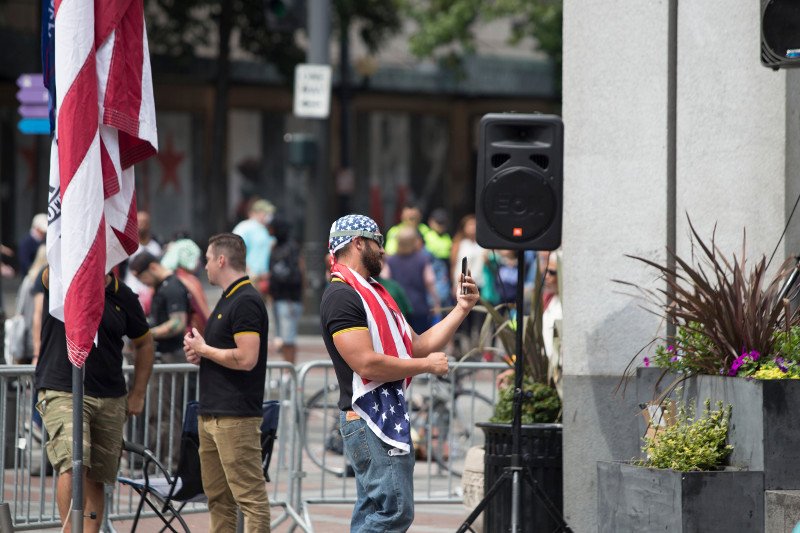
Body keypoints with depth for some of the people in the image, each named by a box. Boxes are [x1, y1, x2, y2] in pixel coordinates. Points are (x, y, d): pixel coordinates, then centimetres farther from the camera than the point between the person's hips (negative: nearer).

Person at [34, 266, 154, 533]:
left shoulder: (122, 296, 6)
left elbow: (144, 342, 18)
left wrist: (138, 394, 13)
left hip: (111, 400, 4)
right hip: (62, 392, -4)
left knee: (96, 479, 7)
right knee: (73, 465, -23)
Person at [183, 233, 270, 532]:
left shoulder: (246, 302, -14)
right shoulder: (227, 300, 18)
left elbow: (246, 359, -23)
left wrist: (204, 349, -10)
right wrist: (198, 352, 8)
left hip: (236, 416, -11)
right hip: (212, 414, 11)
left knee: (250, 496, -10)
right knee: (217, 497, 13)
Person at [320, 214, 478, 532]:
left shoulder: (371, 292, 20)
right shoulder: (341, 296, -13)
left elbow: (418, 345, 19)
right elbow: (367, 364, -21)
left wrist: (462, 308, 12)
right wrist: (427, 365, -11)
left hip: (387, 416, 11)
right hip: (370, 419, -11)